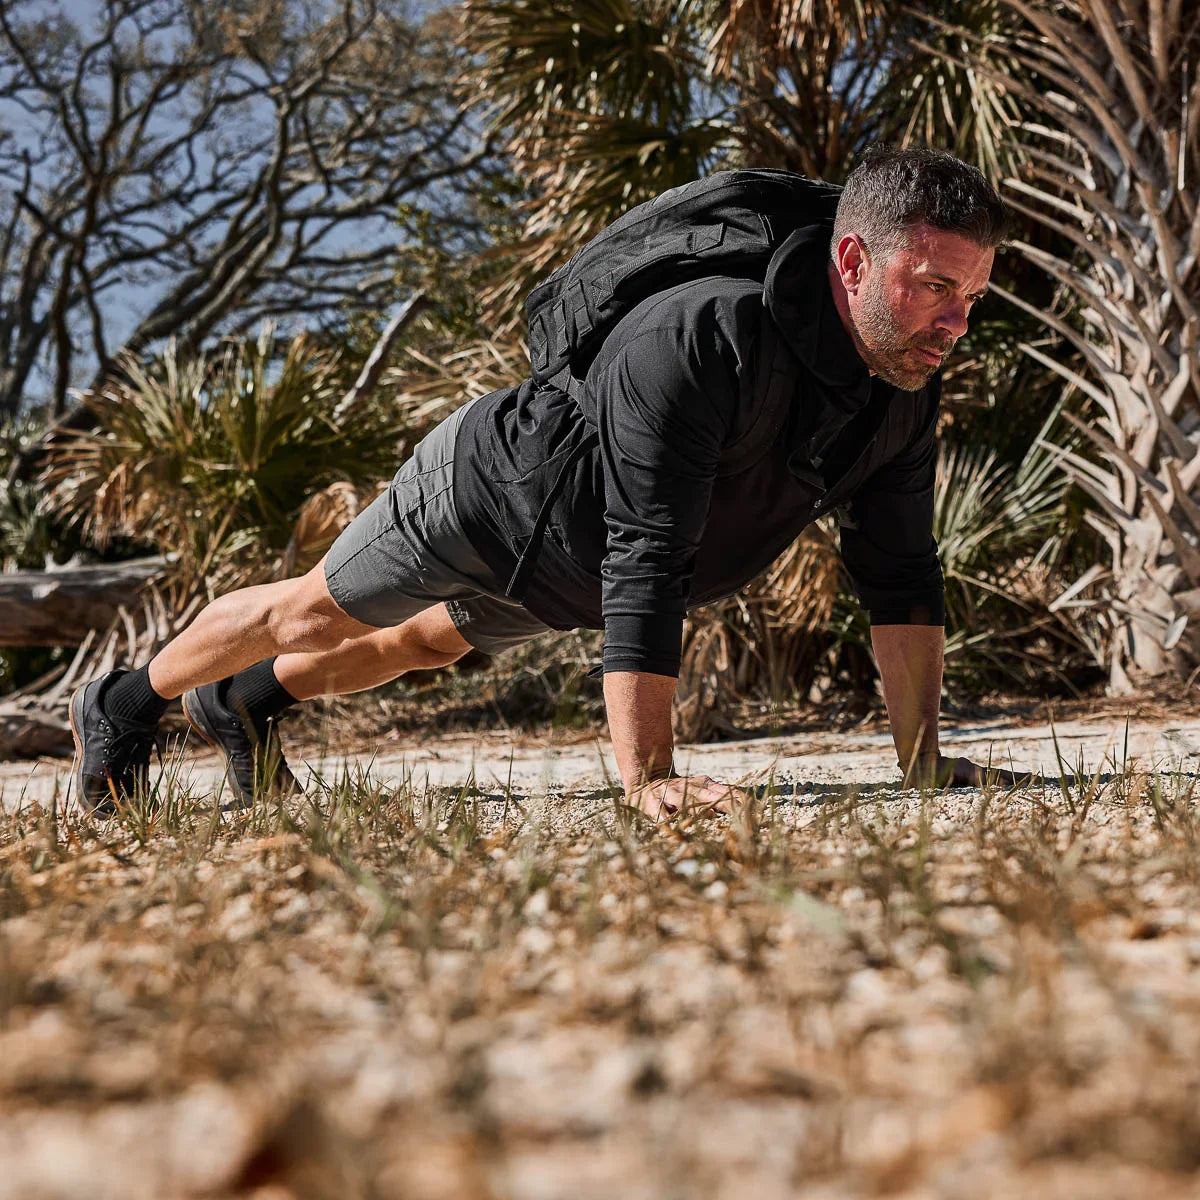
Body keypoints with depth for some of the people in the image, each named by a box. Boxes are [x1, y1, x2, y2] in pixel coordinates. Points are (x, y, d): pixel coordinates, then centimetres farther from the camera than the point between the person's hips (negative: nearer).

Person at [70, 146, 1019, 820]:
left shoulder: (911, 386, -21)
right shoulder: (696, 344, -44)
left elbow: (900, 575, -15)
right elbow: (644, 563, -48)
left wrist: (924, 764, -20)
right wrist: (648, 778, -52)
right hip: (489, 484, -7)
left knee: (428, 643, 29)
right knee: (309, 613, 14)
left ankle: (243, 703, 56)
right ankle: (124, 706, 41)